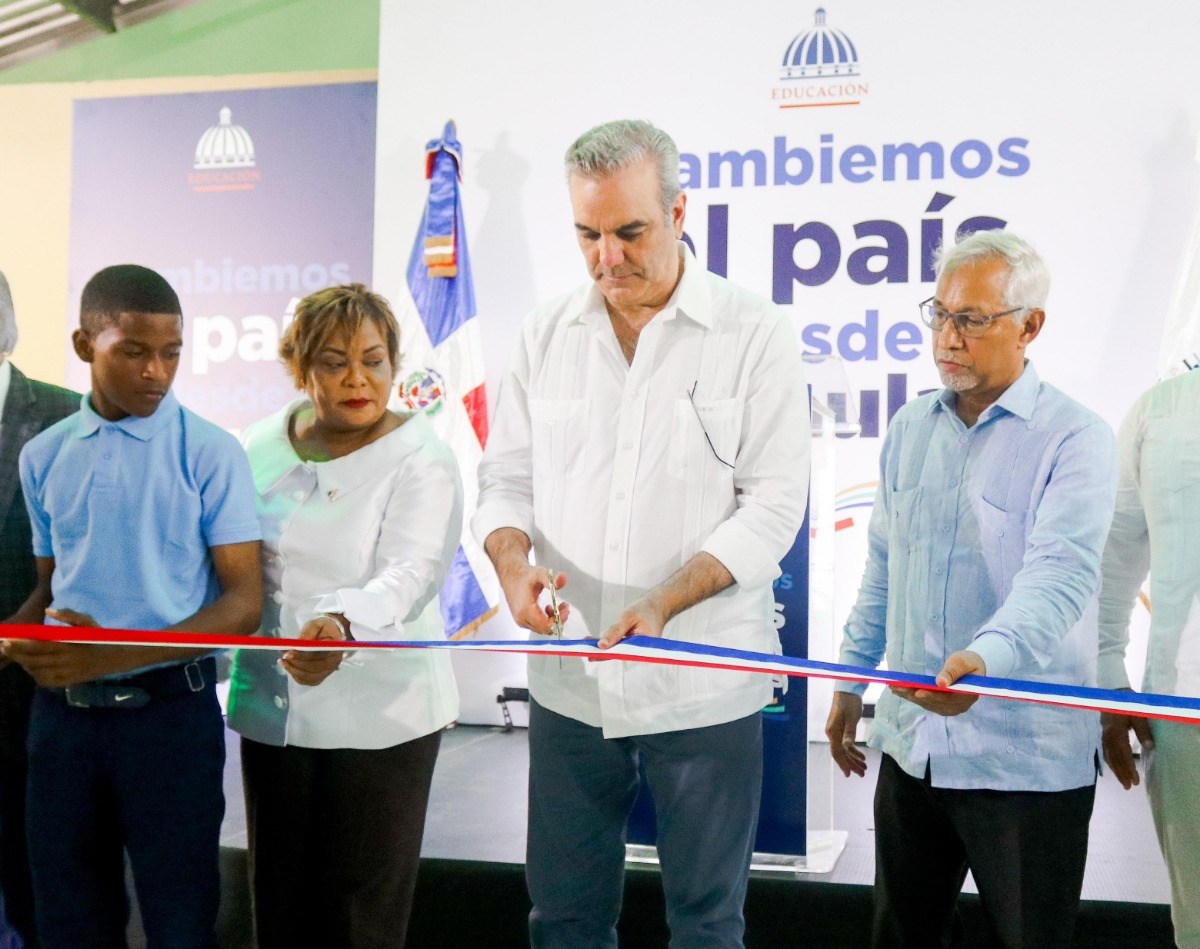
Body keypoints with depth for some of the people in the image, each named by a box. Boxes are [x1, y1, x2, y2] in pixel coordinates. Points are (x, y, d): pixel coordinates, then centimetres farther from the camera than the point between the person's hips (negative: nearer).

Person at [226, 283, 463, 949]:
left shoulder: (420, 460, -9)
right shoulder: (262, 446, 5)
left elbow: (410, 573, -25)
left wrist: (340, 625, -44)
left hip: (379, 714, -4)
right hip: (272, 710, 4)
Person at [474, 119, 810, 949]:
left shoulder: (754, 334, -6)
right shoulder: (548, 334, 6)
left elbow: (774, 503, -9)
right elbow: (507, 476, 9)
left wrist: (665, 602, -22)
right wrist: (514, 561, -13)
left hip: (704, 685, -3)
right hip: (569, 681, 3)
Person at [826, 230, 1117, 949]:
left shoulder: (1075, 439, -11)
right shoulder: (910, 428, 8)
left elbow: (1060, 575, -26)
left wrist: (984, 658, -44)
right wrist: (852, 680, 17)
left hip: (1026, 762, -5)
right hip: (911, 746, 6)